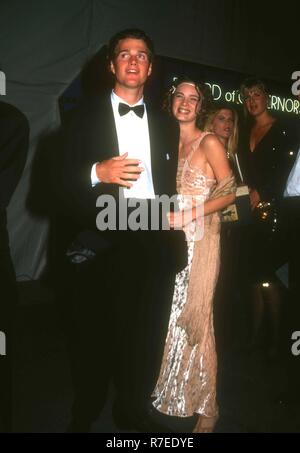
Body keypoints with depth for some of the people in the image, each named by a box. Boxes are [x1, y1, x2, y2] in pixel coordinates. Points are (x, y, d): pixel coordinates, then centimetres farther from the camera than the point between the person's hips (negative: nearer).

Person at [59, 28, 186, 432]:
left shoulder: (166, 125, 14)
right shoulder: (87, 115, 5)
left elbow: (169, 188, 14)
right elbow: (66, 182, 0)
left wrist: (176, 242, 7)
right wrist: (97, 172, -19)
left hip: (153, 244, 3)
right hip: (102, 244, -2)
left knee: (146, 336, 10)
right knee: (94, 336, 10)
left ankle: (133, 412, 33)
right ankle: (85, 414, 33)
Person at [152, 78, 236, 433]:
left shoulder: (209, 143, -3)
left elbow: (228, 193, -7)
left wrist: (185, 216, -15)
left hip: (200, 238, -5)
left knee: (195, 319, -2)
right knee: (173, 316, 9)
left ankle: (205, 407, 14)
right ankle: (173, 393, 28)